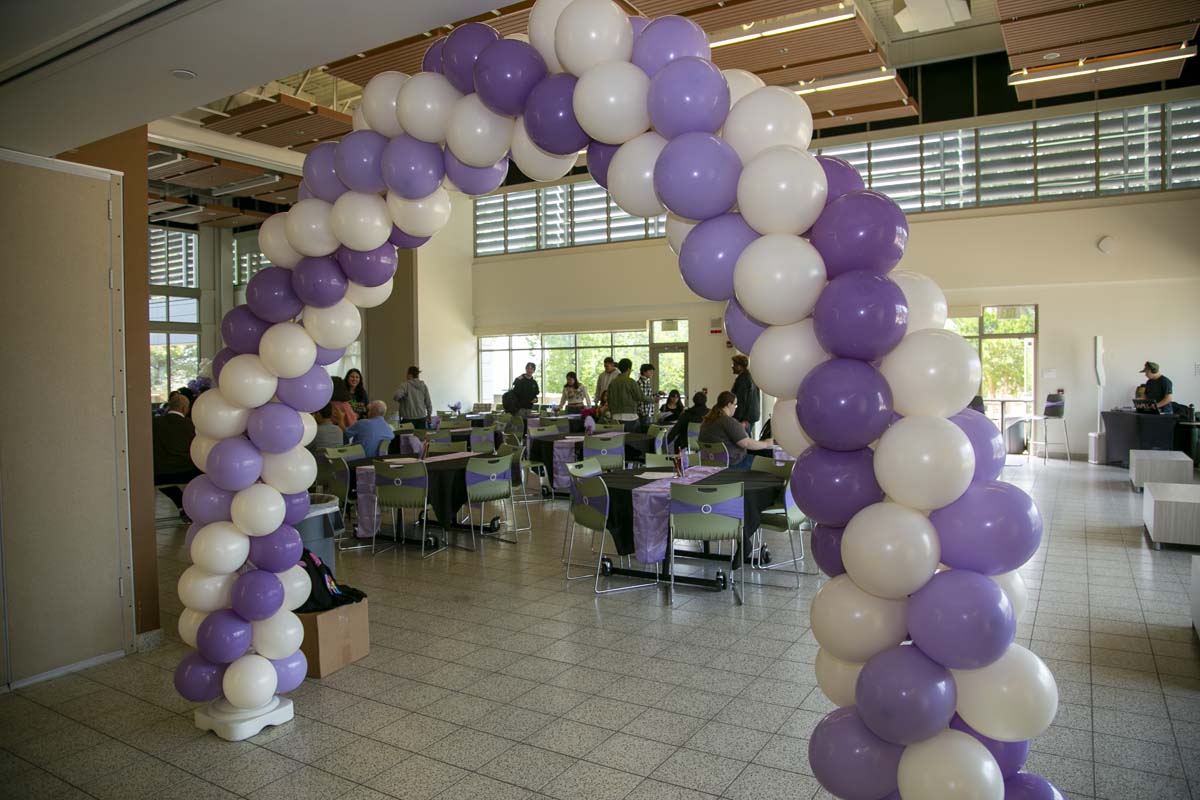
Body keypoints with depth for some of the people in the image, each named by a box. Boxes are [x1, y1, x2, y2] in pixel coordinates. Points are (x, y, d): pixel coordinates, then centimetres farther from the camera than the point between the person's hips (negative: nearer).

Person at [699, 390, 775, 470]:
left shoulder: (707, 419, 7)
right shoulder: (729, 421, -20)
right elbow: (746, 443, -21)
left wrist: (740, 428, 29)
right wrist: (766, 444, -6)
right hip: (731, 465, -9)